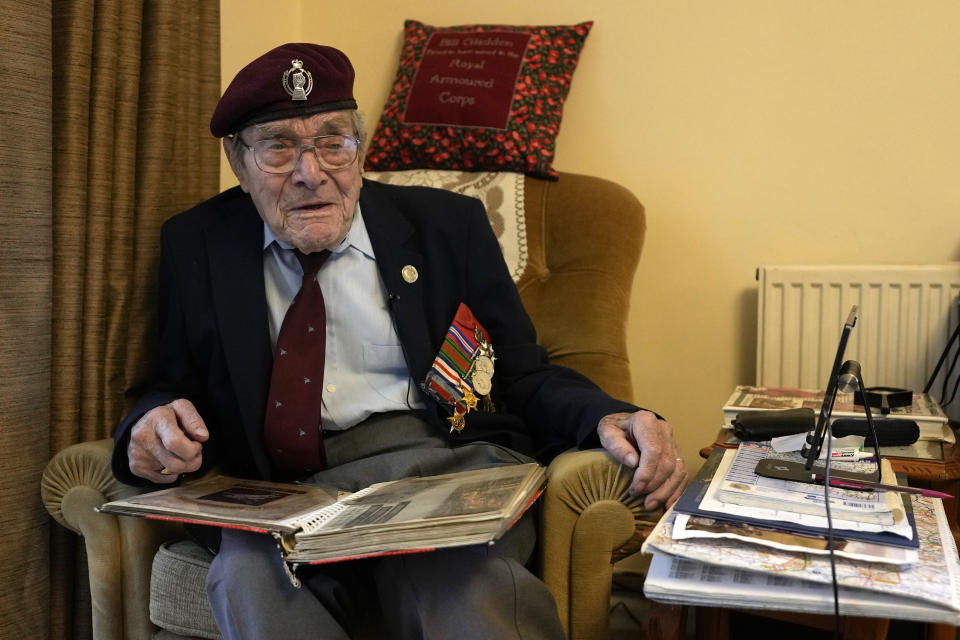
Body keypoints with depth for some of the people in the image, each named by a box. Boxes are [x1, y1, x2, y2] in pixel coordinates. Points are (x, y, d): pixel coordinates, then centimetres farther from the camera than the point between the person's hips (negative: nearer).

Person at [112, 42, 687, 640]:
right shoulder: (196, 244, 12)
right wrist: (152, 428, -11)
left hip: (449, 461, -1)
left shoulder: (448, 225, 9)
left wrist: (610, 418, -12)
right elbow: (177, 389, 15)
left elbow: (524, 378, 9)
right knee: (249, 576, -33)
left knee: (461, 585, -34)